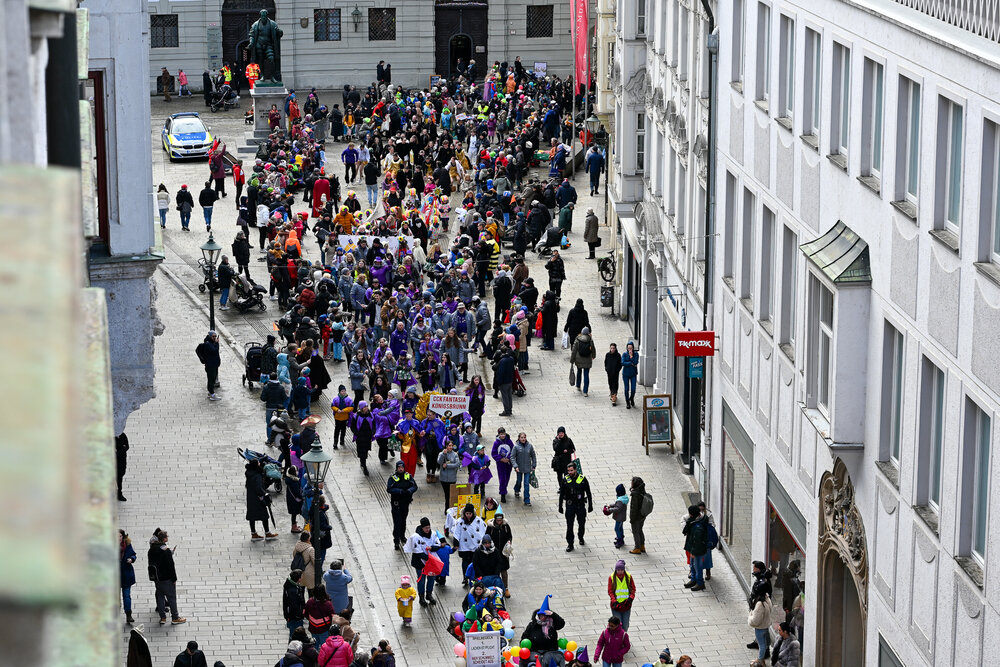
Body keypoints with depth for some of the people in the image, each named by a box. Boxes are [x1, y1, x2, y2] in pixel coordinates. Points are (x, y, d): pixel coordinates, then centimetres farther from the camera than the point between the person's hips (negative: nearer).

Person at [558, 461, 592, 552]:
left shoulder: (582, 479, -6)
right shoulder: (565, 480, -4)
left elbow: (588, 493, 2)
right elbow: (561, 494, 4)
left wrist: (590, 506, 2)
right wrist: (560, 506, 4)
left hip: (581, 505, 0)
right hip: (570, 505, 0)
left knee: (581, 524, 12)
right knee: (569, 525, -2)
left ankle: (581, 538, 39)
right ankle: (570, 544, 6)